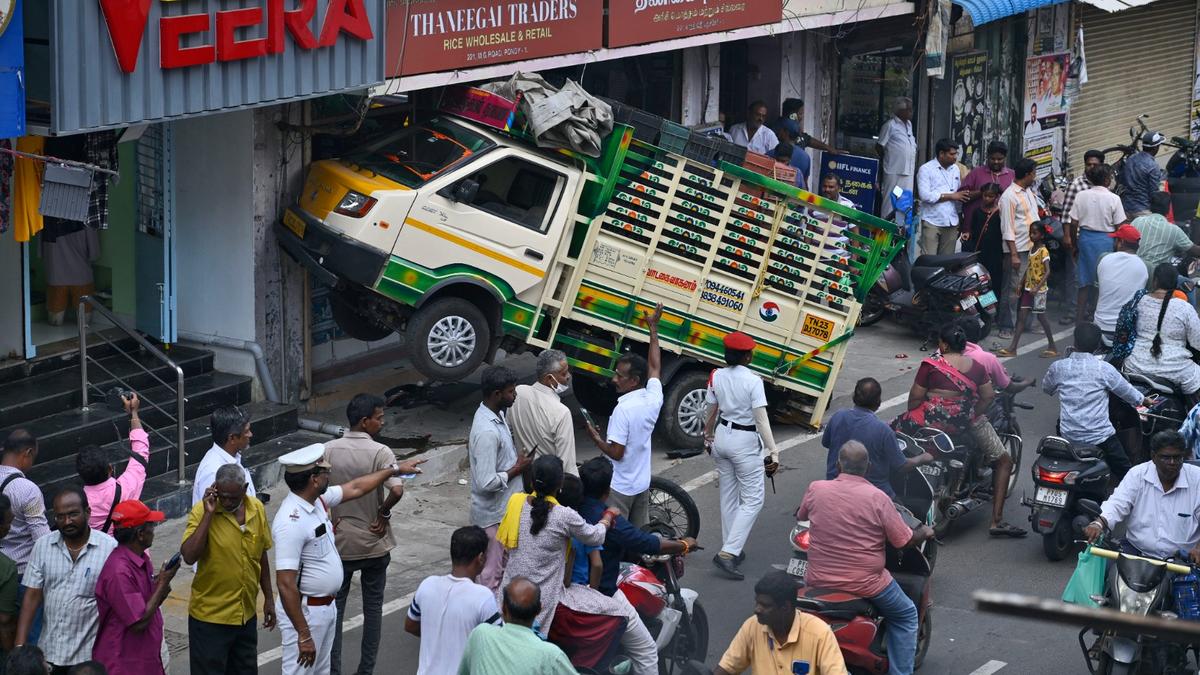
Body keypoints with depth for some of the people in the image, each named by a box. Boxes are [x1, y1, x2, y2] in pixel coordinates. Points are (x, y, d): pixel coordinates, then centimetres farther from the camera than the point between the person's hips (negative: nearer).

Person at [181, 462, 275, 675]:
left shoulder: (257, 509, -1)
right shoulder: (202, 511, -16)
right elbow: (189, 556, -29)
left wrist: (269, 598, 14)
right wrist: (209, 514, -28)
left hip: (246, 614, 5)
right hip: (210, 616, -5)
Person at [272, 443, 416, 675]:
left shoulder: (318, 500, 0)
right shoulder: (291, 523, -29)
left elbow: (355, 488, 21)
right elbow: (285, 584, -30)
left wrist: (394, 470, 28)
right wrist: (303, 635, -29)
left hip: (326, 606, 10)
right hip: (303, 611, -10)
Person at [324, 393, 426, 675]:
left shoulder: (329, 450, -6)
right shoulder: (381, 452, -16)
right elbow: (397, 490, -29)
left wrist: (330, 517, 6)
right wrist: (383, 513, -11)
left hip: (339, 543, 2)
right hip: (374, 544, -2)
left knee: (335, 606, 12)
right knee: (372, 608, 12)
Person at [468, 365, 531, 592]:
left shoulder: (496, 415, 1)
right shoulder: (487, 432, -30)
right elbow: (486, 483, -30)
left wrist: (516, 460, 7)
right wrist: (517, 469, -18)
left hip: (504, 508, 10)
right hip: (494, 514, -10)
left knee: (503, 566, 23)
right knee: (493, 573, 5)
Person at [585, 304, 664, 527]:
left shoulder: (623, 409, -24)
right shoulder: (653, 399, -4)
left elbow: (616, 452, -22)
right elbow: (654, 367, 14)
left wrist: (596, 438, -5)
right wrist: (653, 329, 22)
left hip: (619, 488, -7)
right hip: (642, 484, 7)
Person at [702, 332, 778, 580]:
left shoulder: (717, 377, -2)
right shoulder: (753, 381, -18)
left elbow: (711, 412, 8)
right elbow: (761, 420, -20)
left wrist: (708, 437, 25)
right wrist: (773, 452, -17)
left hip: (722, 436, 6)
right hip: (745, 442, -6)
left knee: (728, 495, 18)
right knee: (753, 499, 1)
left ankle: (731, 550, 25)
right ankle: (728, 553, -11)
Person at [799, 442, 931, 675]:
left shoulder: (816, 489, -6)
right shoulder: (877, 498, -14)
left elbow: (800, 516, 16)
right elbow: (904, 541, -8)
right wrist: (924, 532, 14)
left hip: (819, 581, 3)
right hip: (866, 584, -3)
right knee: (905, 616, 21)